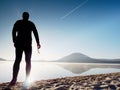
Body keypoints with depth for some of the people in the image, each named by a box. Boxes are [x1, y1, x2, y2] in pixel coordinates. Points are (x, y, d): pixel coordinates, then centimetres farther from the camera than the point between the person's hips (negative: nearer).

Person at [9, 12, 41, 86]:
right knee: (28, 61, 4)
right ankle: (27, 80, -3)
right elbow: (35, 33, 2)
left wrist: (14, 41, 2)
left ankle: (14, 80, -14)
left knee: (17, 61, -1)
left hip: (19, 43, 1)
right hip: (28, 44, 0)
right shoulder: (31, 23, 10)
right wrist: (38, 43, 3)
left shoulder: (18, 22, 11)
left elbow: (14, 32, 0)